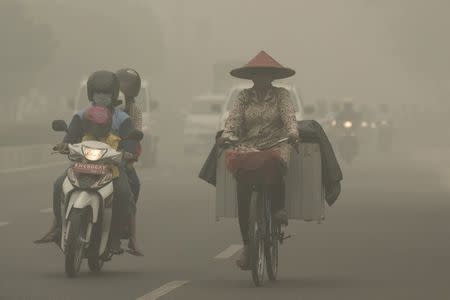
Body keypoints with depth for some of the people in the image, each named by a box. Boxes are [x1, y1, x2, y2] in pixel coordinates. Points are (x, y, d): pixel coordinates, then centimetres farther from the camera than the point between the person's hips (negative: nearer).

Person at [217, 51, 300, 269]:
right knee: (242, 193, -16)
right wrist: (227, 135, -19)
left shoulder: (281, 95, 9)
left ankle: (279, 206, -23)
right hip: (249, 147, 2)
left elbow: (289, 116, -7)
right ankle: (247, 245, -10)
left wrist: (292, 133, -27)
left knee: (278, 163, -40)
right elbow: (234, 118, 2)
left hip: (276, 144, -2)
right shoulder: (244, 97, 14)